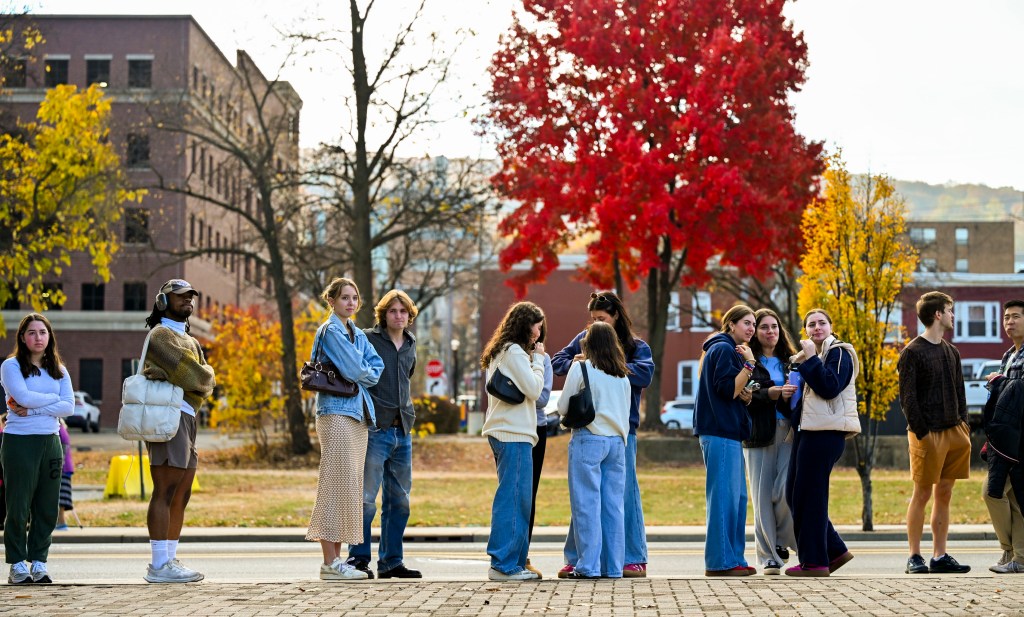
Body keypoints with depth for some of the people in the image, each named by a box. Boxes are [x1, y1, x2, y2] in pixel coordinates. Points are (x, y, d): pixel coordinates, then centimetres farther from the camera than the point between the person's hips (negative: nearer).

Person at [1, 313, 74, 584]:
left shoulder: (59, 370, 13)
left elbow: (68, 407, 0)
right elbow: (23, 396, -16)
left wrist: (33, 409, -10)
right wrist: (53, 398, -3)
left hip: (50, 442, 4)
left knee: (47, 509, 3)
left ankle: (38, 562, 11)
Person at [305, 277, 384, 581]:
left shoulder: (357, 334, 19)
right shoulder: (330, 331, -6)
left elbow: (377, 365, 11)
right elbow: (353, 370, -14)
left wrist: (361, 374, -6)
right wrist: (367, 373, 5)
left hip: (359, 413, 9)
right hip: (337, 412, -9)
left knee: (350, 485, 7)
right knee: (337, 484, -11)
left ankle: (337, 558, 10)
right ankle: (330, 562, -11)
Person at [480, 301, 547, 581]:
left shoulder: (499, 352, 21)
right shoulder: (514, 351, -9)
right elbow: (534, 389, -11)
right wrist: (538, 359, -3)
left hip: (502, 432, 10)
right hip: (514, 435, -10)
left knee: (513, 498, 11)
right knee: (513, 498, -10)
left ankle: (514, 562, 12)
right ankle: (504, 564, -11)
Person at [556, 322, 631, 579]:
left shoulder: (581, 368, -3)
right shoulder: (622, 375, 11)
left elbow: (563, 408, -1)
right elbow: (625, 411, 15)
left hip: (589, 440, -5)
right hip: (617, 441, 5)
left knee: (587, 505, -2)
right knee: (613, 505, 7)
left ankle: (588, 566, -4)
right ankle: (613, 566, 8)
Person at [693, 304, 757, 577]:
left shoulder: (732, 351, 23)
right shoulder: (723, 350, -9)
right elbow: (728, 390, -17)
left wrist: (745, 395, 5)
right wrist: (749, 364, -16)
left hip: (729, 432, 11)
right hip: (720, 433, -11)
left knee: (737, 497, 11)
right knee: (724, 496, -11)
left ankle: (734, 559, 14)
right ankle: (719, 561, -10)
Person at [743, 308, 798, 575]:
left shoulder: (790, 361, 17)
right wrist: (774, 393, -20)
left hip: (788, 432, 2)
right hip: (759, 434, -2)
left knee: (787, 490, -12)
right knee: (763, 495, -3)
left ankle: (782, 540, 13)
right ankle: (769, 556, 4)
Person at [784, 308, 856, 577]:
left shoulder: (839, 353, -4)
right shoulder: (805, 356, 22)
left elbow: (830, 387, -19)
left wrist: (810, 359, -16)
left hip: (825, 433, -9)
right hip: (805, 431, 9)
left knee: (808, 495, -8)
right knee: (794, 495, 8)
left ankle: (814, 561, -2)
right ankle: (835, 550, 16)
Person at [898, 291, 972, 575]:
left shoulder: (951, 352, 16)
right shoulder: (912, 352, -6)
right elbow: (907, 397, -10)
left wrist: (963, 425, 7)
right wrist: (921, 432, -15)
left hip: (954, 432, 7)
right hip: (928, 434, -7)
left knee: (944, 495, 8)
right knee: (922, 495, -2)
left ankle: (940, 556, 12)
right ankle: (914, 557, 4)